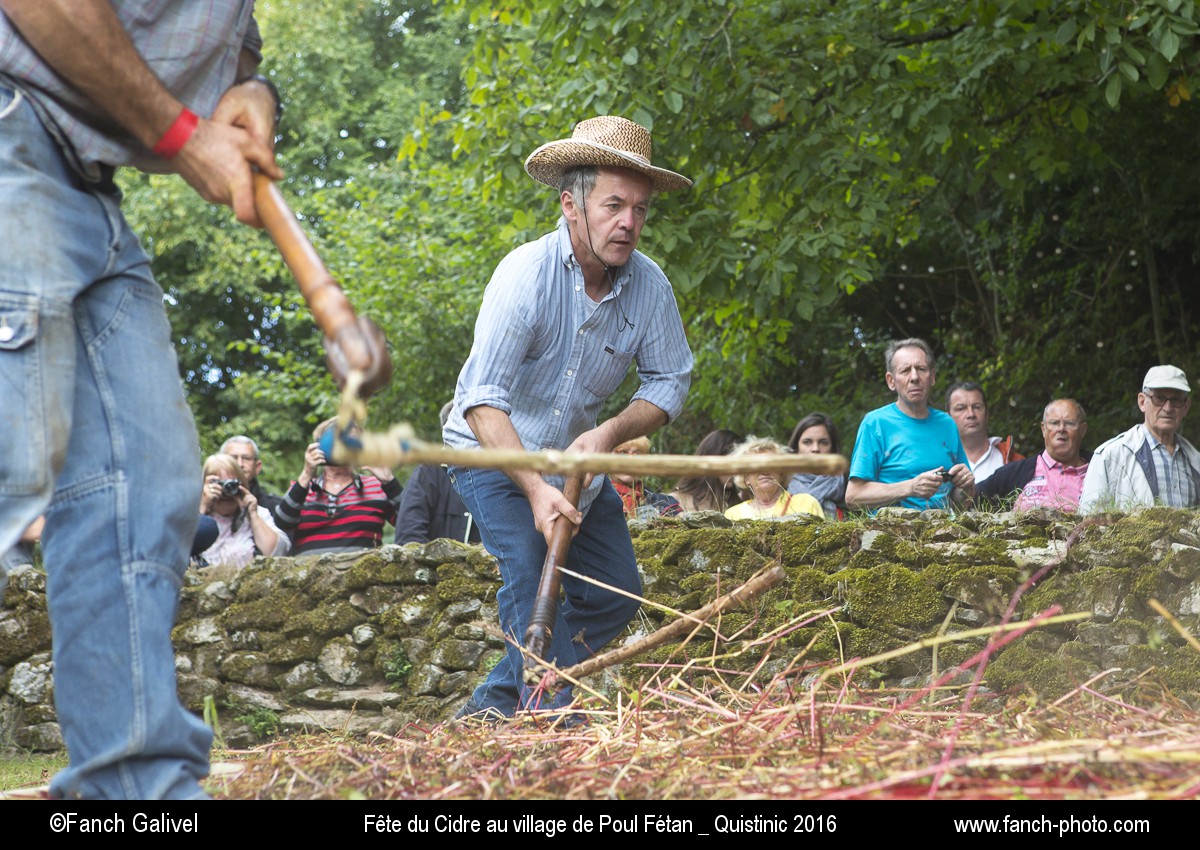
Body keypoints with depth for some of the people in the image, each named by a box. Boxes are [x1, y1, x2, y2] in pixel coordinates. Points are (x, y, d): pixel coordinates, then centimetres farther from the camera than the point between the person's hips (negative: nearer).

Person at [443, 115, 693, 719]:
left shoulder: (648, 285, -14)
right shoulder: (525, 274, -29)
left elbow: (669, 382, -5)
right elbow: (483, 400, -33)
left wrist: (609, 434, -24)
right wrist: (535, 489, -43)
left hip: (577, 459, 6)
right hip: (493, 452, -6)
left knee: (616, 595, 8)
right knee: (532, 575, -25)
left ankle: (495, 706, 15)